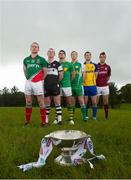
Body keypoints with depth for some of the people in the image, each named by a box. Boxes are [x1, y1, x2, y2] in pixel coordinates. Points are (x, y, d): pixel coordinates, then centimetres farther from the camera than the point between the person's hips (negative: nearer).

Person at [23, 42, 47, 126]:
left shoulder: (42, 59, 4)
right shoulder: (26, 59, 13)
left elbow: (45, 72, 8)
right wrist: (28, 78, 15)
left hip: (38, 83, -3)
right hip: (28, 82, 4)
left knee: (41, 102, -4)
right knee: (28, 102, 8)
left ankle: (44, 121, 3)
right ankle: (27, 121, 17)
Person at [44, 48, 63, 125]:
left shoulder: (58, 64, 6)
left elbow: (61, 76, 5)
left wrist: (56, 81, 9)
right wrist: (46, 81, 6)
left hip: (55, 86, -2)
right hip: (46, 86, 3)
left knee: (57, 102, -2)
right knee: (47, 103, 8)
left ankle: (59, 119, 3)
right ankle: (46, 119, 16)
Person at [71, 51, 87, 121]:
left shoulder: (80, 64, 6)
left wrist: (81, 82, -1)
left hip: (79, 85, -2)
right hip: (71, 85, 2)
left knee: (81, 101, -4)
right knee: (72, 102, 8)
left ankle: (84, 116, 1)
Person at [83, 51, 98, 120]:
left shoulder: (95, 65, 9)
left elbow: (96, 75, 14)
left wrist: (94, 82, 8)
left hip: (93, 85, 1)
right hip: (85, 86, -1)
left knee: (94, 102, 3)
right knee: (85, 102, 5)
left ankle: (94, 116, 15)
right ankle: (86, 116, 17)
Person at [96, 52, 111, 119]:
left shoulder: (108, 67, 5)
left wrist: (105, 81, 13)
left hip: (105, 86, 3)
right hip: (97, 87, -3)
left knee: (106, 102, 7)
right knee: (95, 102, 3)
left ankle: (106, 116, 16)